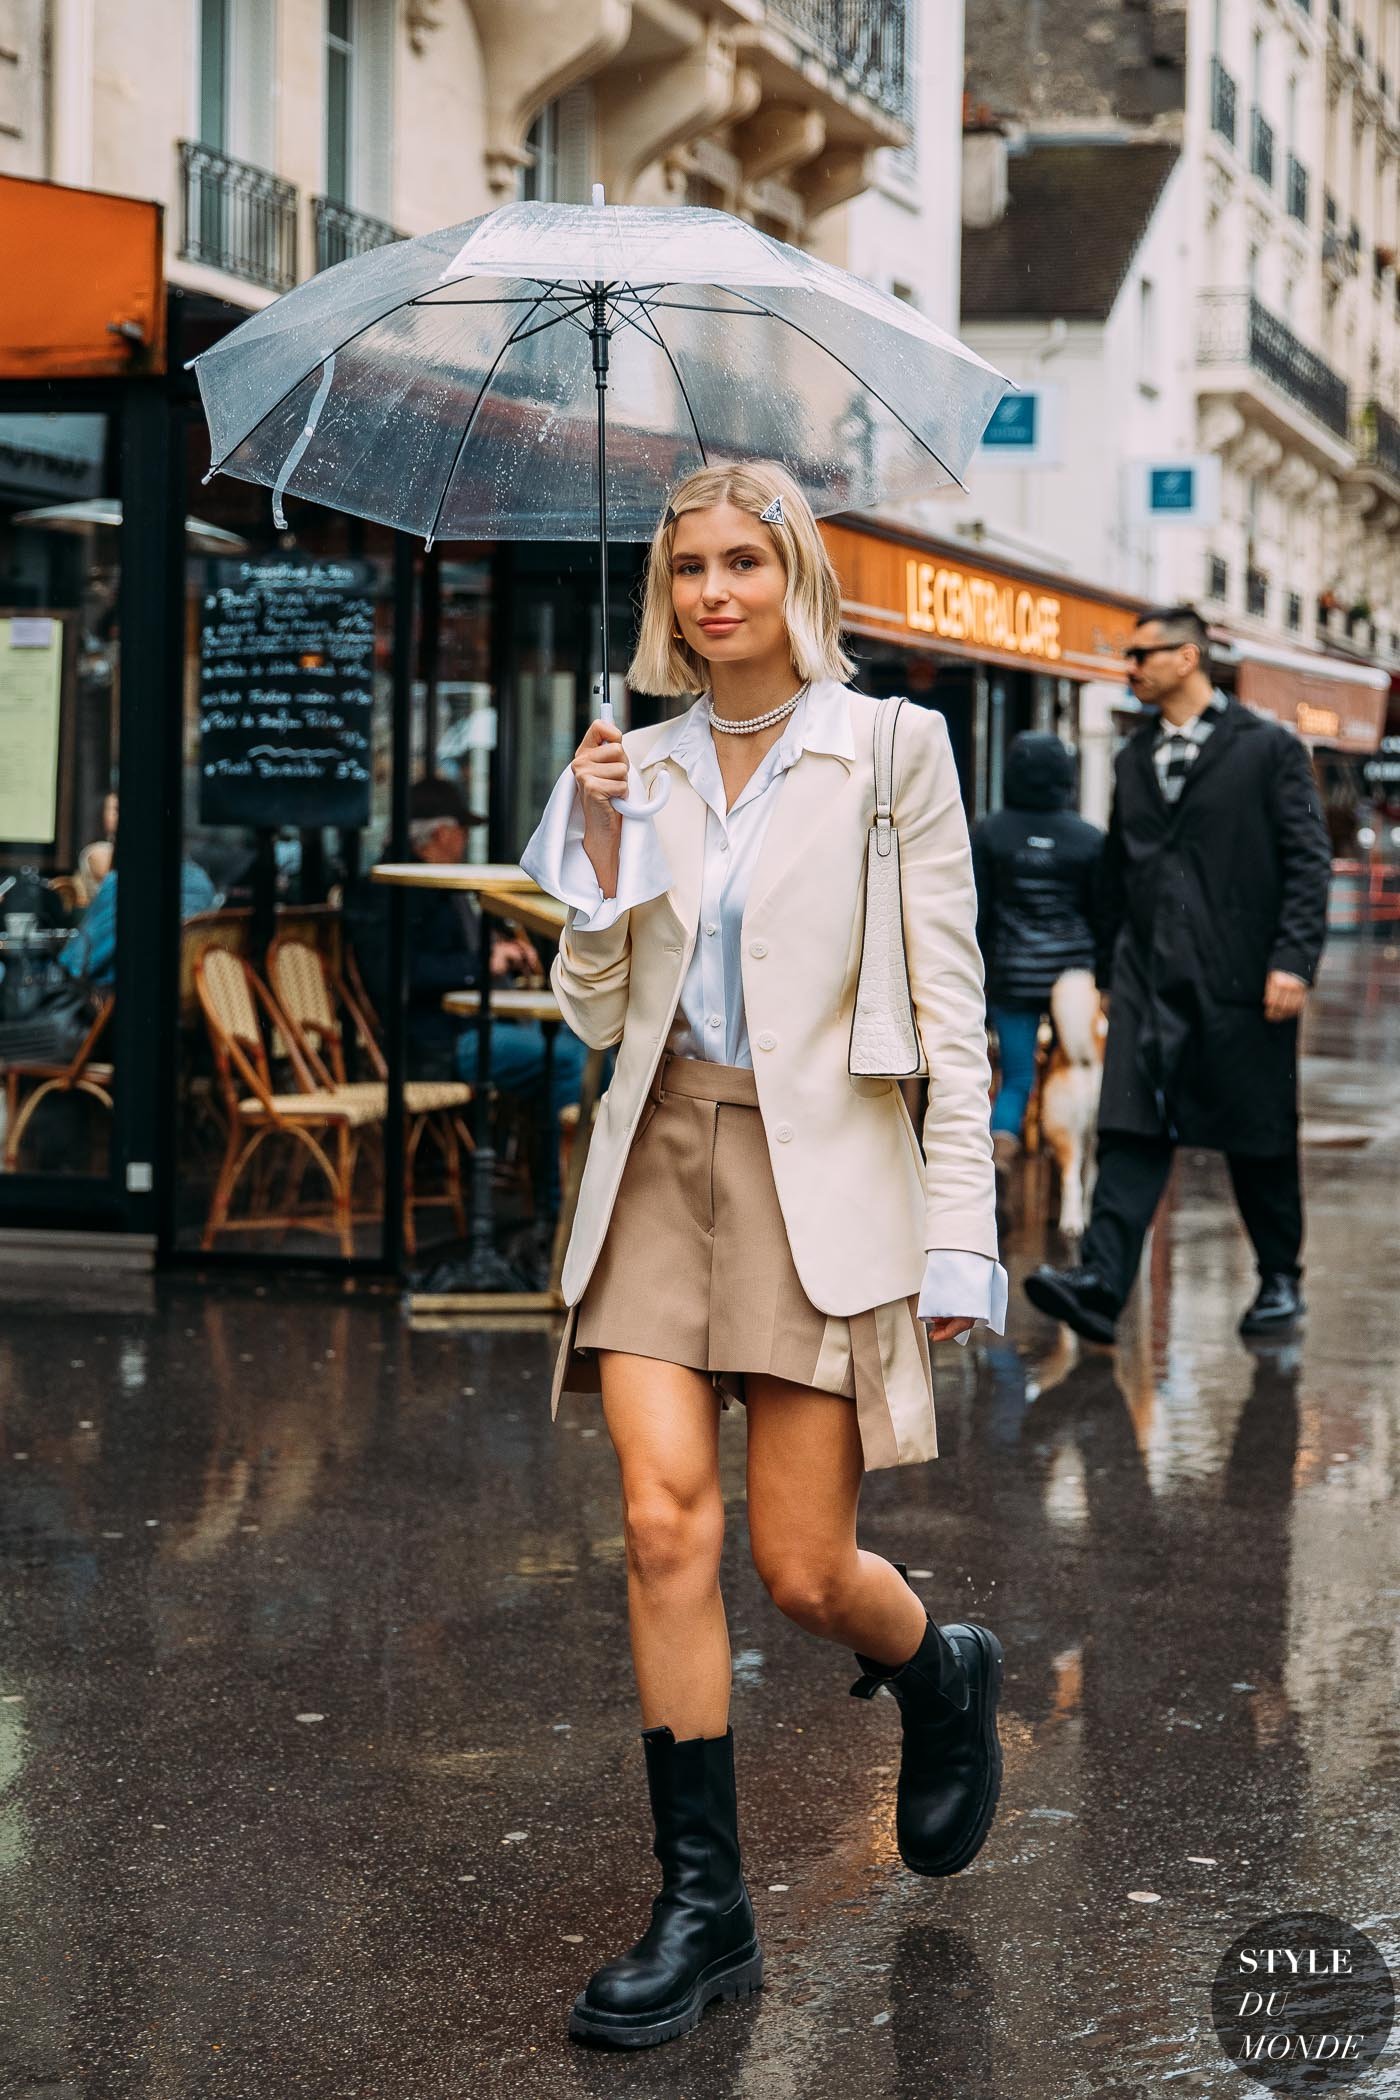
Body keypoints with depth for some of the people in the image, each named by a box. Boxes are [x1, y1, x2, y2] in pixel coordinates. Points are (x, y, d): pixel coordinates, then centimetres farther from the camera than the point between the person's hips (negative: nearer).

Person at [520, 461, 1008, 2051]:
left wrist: (958, 1234, -6)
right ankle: (701, 1905, 4)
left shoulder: (889, 752, -1)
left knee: (802, 1568, -2)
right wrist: (602, 845, -5)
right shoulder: (642, 768, 10)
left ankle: (945, 1680, 34)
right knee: (664, 1522, -8)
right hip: (661, 1162, 3)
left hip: (819, 1176, -3)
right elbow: (597, 1013, 10)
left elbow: (948, 1008, -2)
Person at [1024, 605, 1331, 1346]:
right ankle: (1100, 1283, -16)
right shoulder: (1133, 759, 15)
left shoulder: (1268, 748, -1)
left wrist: (1293, 961, -13)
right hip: (1148, 979, 4)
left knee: (1258, 1142, 7)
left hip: (1238, 978, -4)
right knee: (1130, 1132, -8)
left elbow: (1307, 862, -4)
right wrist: (1109, 970, 17)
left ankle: (1280, 1279, 22)